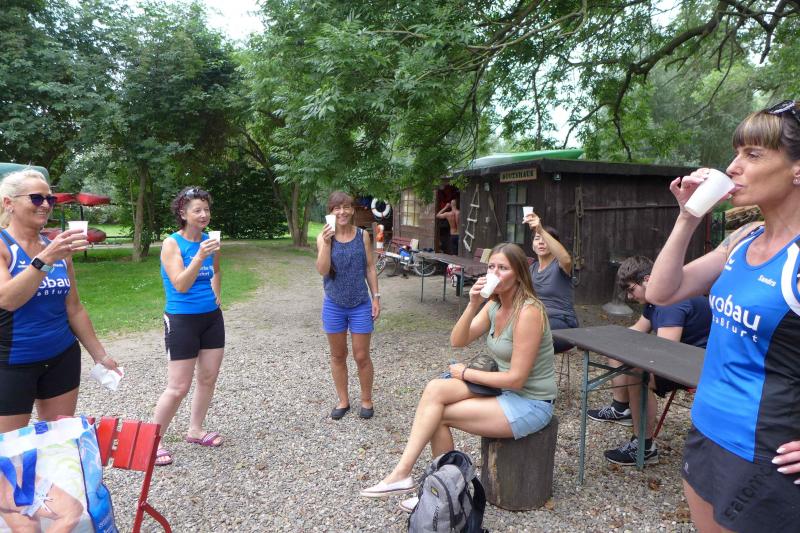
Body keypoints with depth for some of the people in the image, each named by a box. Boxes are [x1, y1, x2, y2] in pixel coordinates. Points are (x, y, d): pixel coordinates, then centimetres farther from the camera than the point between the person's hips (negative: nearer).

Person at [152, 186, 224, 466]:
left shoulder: (209, 240, 3)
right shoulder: (172, 244, -13)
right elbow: (181, 285, -23)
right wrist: (200, 257, -33)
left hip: (212, 317, 6)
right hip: (182, 320, -6)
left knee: (208, 378, 13)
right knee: (178, 387, -3)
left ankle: (195, 430, 31)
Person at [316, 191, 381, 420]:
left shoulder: (362, 235, -3)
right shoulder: (324, 237, -5)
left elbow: (370, 268, 2)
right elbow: (322, 270, -16)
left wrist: (376, 297, -1)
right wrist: (327, 242, -26)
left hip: (361, 305, -1)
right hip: (334, 305, 1)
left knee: (361, 356, 5)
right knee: (338, 356, 13)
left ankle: (366, 400, 25)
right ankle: (343, 400, 30)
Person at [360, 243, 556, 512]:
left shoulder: (528, 312, -23)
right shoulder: (495, 304, 3)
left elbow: (516, 378, -23)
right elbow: (457, 341, -4)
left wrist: (466, 373, -11)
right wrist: (472, 305, -20)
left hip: (530, 404, -7)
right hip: (506, 391, 8)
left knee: (438, 414, -14)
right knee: (435, 389, -14)